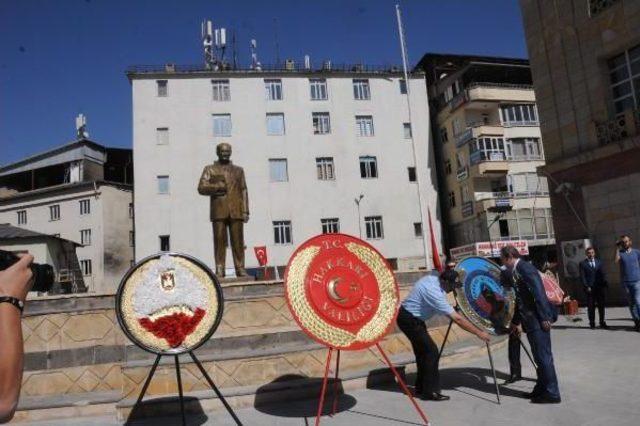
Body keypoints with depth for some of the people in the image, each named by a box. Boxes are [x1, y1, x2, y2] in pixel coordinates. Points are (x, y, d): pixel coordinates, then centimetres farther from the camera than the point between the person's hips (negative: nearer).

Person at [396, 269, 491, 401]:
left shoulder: (434, 276, -5)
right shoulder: (434, 293, -30)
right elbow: (457, 318, -28)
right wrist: (479, 333, -23)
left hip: (412, 317, 10)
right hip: (408, 319, -10)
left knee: (423, 350, 14)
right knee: (431, 351, -10)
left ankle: (421, 387, 25)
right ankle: (430, 391, -2)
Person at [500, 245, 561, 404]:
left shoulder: (525, 268, -13)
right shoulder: (515, 271, 15)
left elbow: (539, 293, -20)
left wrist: (545, 318, -21)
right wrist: (516, 321, 23)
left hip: (538, 320, -9)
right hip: (530, 321, 9)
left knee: (543, 356, -3)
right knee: (540, 356, 16)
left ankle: (552, 393, 5)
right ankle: (542, 388, 25)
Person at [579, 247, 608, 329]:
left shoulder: (599, 262, 13)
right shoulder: (583, 263, 1)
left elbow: (602, 274, 11)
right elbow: (582, 277, -3)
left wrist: (604, 284, 1)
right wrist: (586, 287, -11)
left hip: (599, 287, 3)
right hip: (589, 288, -3)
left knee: (601, 305, 6)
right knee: (591, 306, 1)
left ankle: (602, 322, 17)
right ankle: (592, 323, 8)